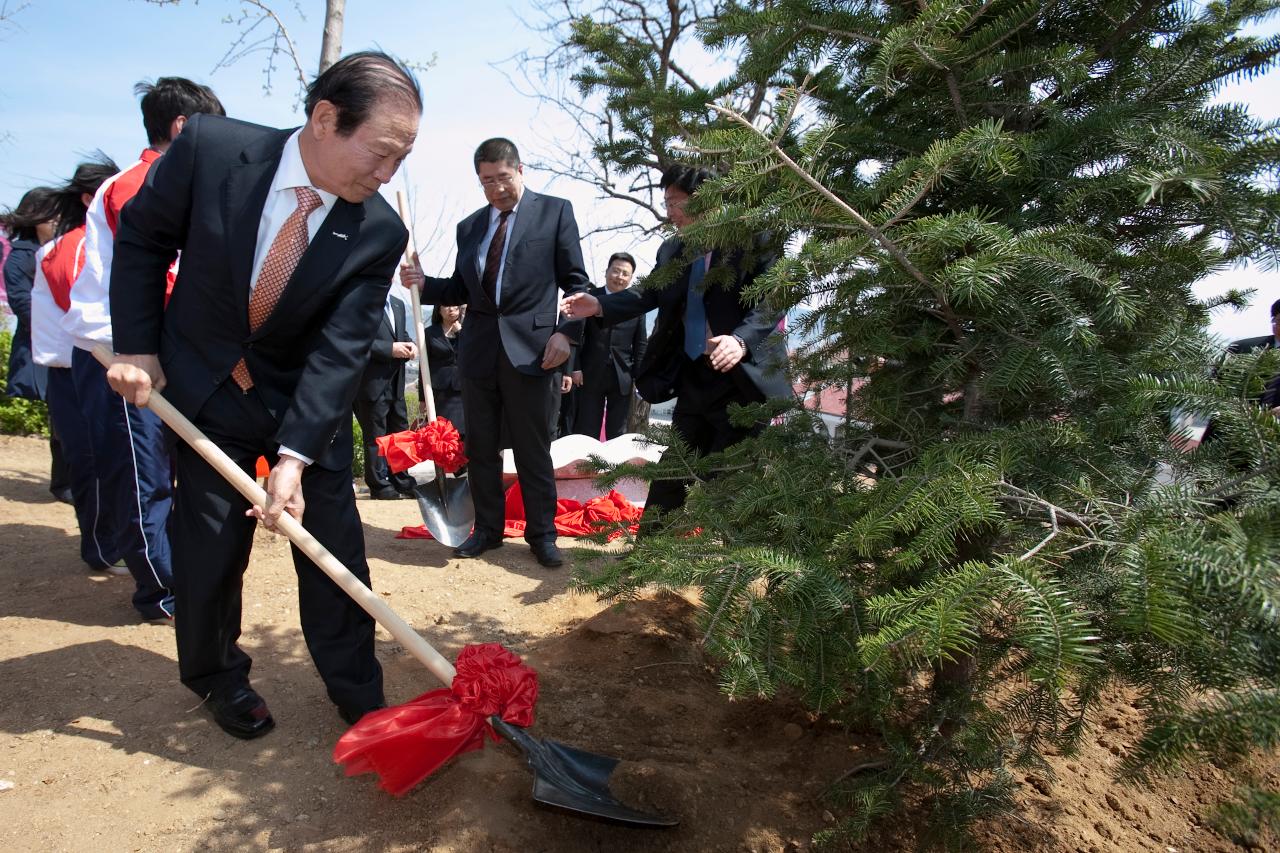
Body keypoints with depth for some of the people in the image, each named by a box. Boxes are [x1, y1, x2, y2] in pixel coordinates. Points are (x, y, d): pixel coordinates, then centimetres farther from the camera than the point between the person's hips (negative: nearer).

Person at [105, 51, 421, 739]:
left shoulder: (380, 232, -19)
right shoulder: (209, 147, -17)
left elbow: (341, 349, -23)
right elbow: (142, 239, -2)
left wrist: (295, 455, -29)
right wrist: (137, 345, -6)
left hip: (307, 396, 0)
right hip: (202, 387, 0)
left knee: (334, 543, 0)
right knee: (210, 542, 7)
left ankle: (356, 692, 17)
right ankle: (218, 677, 32)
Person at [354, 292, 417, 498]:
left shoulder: (398, 304, 16)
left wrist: (409, 345, 0)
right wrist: (389, 349, -20)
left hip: (395, 383, 8)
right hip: (372, 383, -8)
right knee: (375, 436, 1)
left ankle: (401, 483, 20)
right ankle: (380, 486, 10)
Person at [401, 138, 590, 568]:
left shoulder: (554, 211, 2)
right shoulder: (469, 226, 15)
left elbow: (575, 280, -1)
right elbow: (461, 289, 17)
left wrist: (567, 332, -12)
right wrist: (424, 283, -1)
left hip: (529, 348, -5)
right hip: (478, 349, 5)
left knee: (533, 449, 2)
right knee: (481, 447, 11)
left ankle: (542, 534, 15)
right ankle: (487, 528, 25)